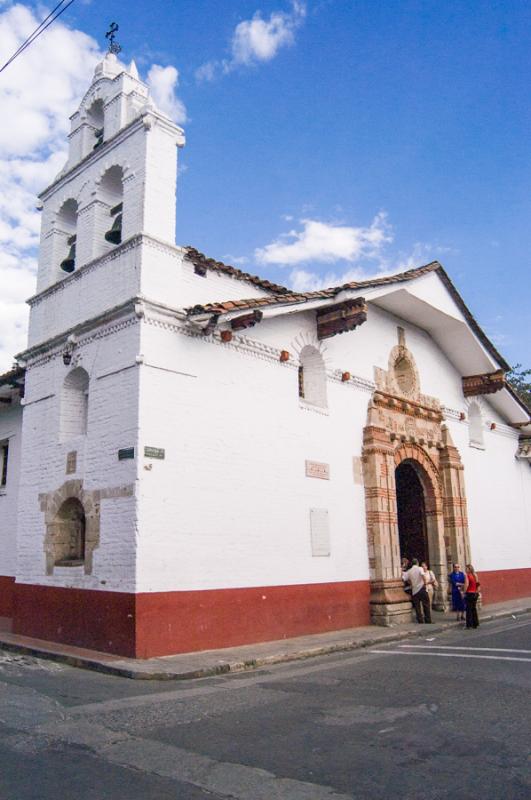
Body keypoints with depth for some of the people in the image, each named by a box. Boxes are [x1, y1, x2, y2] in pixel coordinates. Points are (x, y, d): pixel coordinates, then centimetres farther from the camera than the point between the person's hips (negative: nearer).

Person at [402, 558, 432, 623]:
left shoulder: (409, 571, 7)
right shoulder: (420, 568, -3)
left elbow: (403, 578, 2)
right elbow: (423, 575, -21)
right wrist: (425, 583, -12)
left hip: (414, 590, 3)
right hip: (421, 589, -3)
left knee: (417, 606, 7)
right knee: (426, 605, 5)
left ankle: (420, 620, 5)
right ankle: (428, 620, 4)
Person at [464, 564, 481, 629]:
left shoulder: (467, 575, -13)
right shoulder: (475, 575, 7)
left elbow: (466, 584, -22)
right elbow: (478, 584, 9)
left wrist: (464, 592, -14)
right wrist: (477, 591, 13)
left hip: (469, 593, -6)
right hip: (475, 594, 6)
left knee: (469, 609, 1)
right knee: (474, 608, 15)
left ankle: (469, 624, 4)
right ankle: (475, 623, 21)